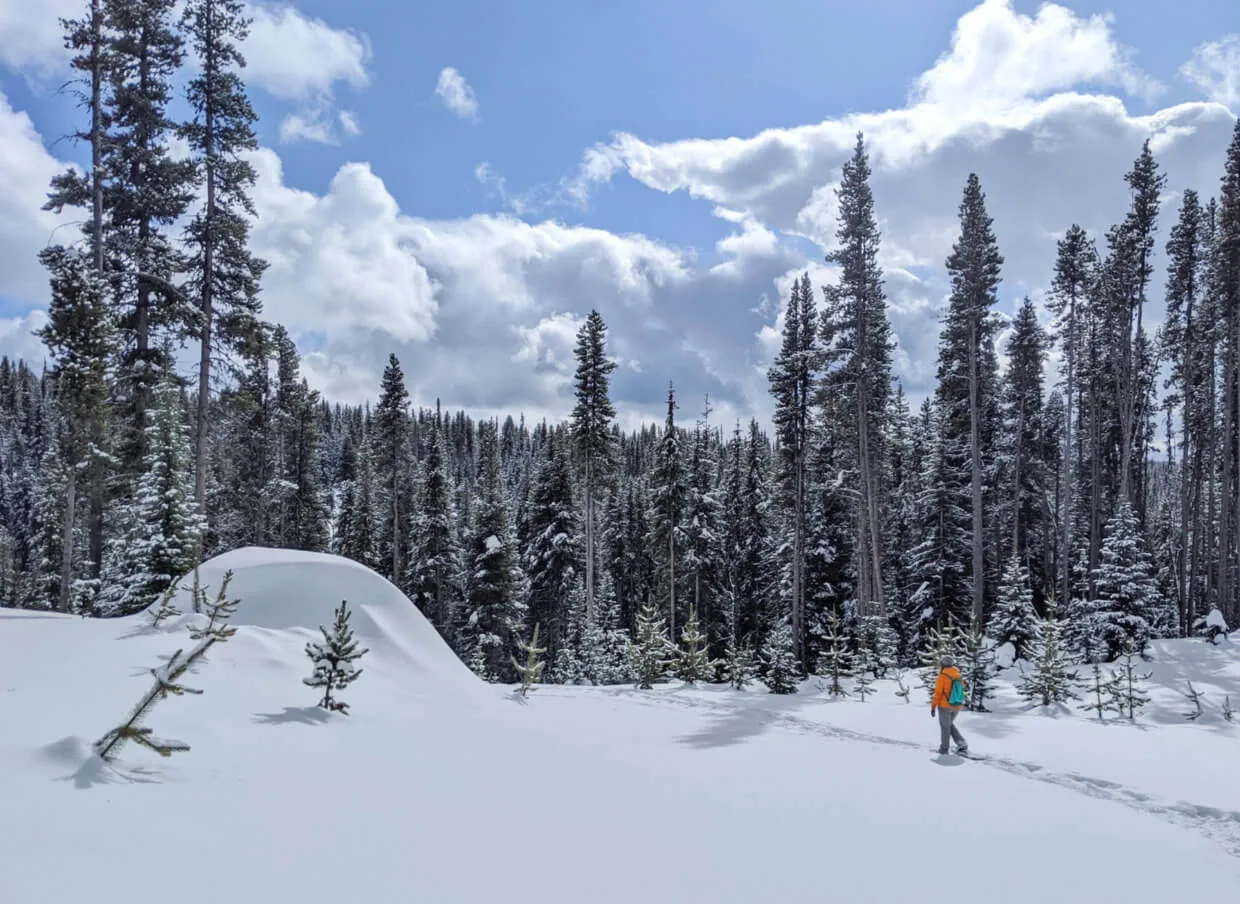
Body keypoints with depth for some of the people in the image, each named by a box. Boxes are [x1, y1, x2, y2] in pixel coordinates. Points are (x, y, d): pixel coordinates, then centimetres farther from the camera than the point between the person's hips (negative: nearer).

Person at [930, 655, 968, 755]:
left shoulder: (942, 676, -16)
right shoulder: (958, 675, 0)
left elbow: (938, 692, -15)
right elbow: (961, 690, 7)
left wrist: (933, 706, -7)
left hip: (944, 705, -5)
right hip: (956, 706, 5)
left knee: (945, 727, 9)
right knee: (950, 724, 23)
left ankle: (944, 749, 19)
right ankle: (962, 743, 11)